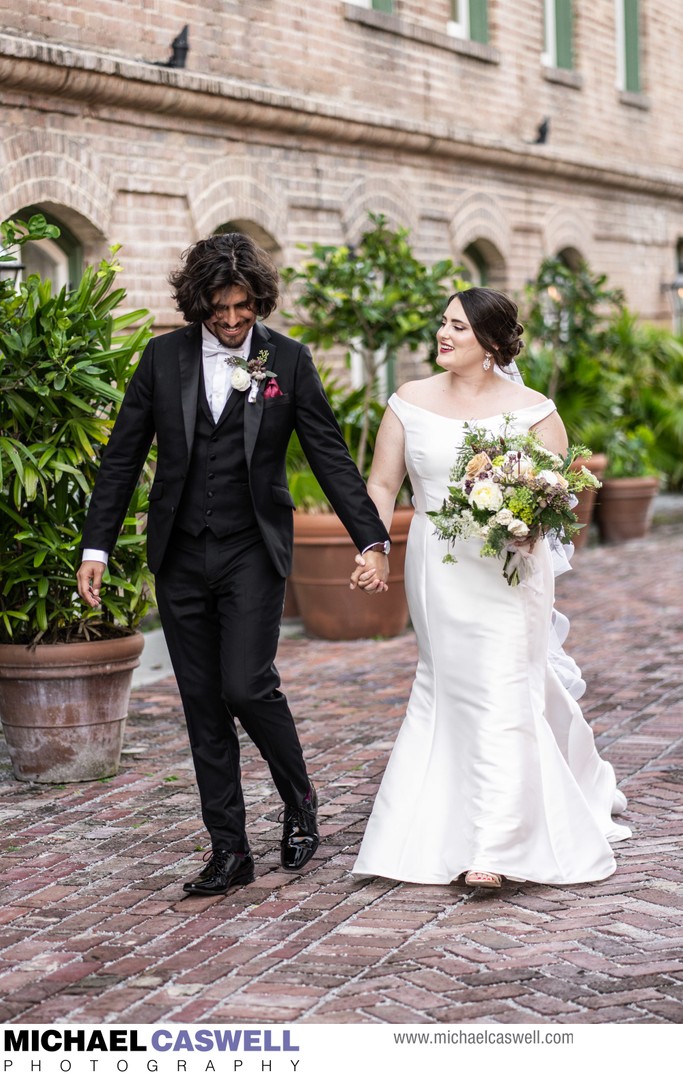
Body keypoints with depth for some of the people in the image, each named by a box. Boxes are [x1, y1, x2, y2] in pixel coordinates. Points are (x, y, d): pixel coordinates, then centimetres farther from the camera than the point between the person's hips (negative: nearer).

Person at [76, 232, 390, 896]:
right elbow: (122, 457, 5)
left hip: (253, 554, -2)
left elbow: (330, 456, 0)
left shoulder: (288, 360, -2)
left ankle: (300, 802, 16)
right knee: (203, 704, 5)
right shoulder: (163, 357, 2)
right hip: (180, 558, 3)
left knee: (247, 687, -13)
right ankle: (229, 851, 15)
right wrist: (96, 546, 0)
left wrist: (370, 538, -7)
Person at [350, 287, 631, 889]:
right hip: (437, 572, 3)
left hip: (509, 570, -3)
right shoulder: (411, 403, 6)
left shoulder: (532, 409, -2)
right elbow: (382, 485, 6)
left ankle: (494, 850, -7)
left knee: (503, 698, -8)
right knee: (452, 692, 10)